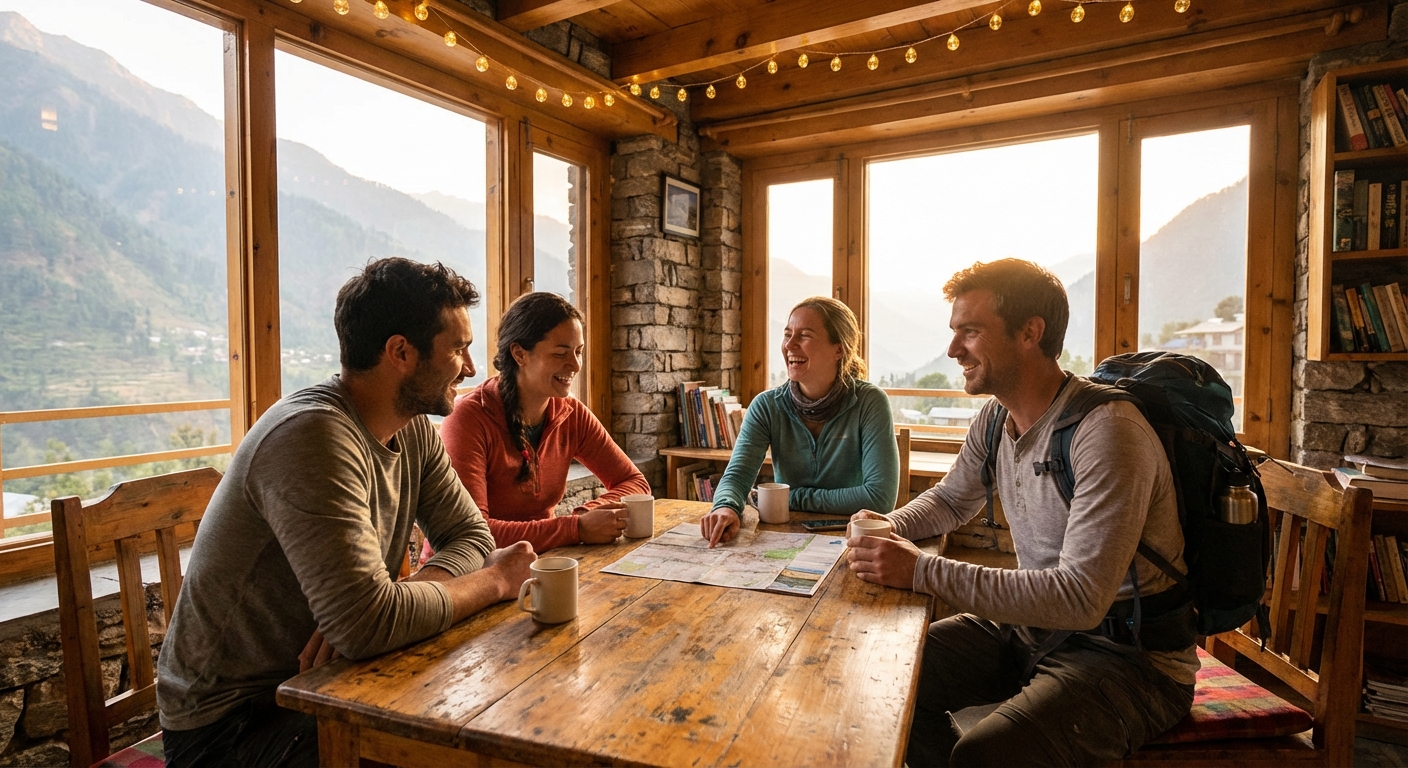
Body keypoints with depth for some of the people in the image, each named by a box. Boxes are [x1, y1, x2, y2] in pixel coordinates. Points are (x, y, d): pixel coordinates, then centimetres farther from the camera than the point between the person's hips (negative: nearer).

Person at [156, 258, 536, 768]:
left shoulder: (414, 429, -2)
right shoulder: (315, 436, -29)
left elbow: (472, 535, -1)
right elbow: (367, 622, -36)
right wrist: (494, 582, -20)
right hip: (229, 723, -7)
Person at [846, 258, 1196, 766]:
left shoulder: (1106, 430, -24)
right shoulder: (995, 418, 1)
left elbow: (1081, 599, -30)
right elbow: (951, 499, 18)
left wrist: (922, 571, -31)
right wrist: (889, 527, -4)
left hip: (1128, 654, -7)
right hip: (1035, 623, 7)